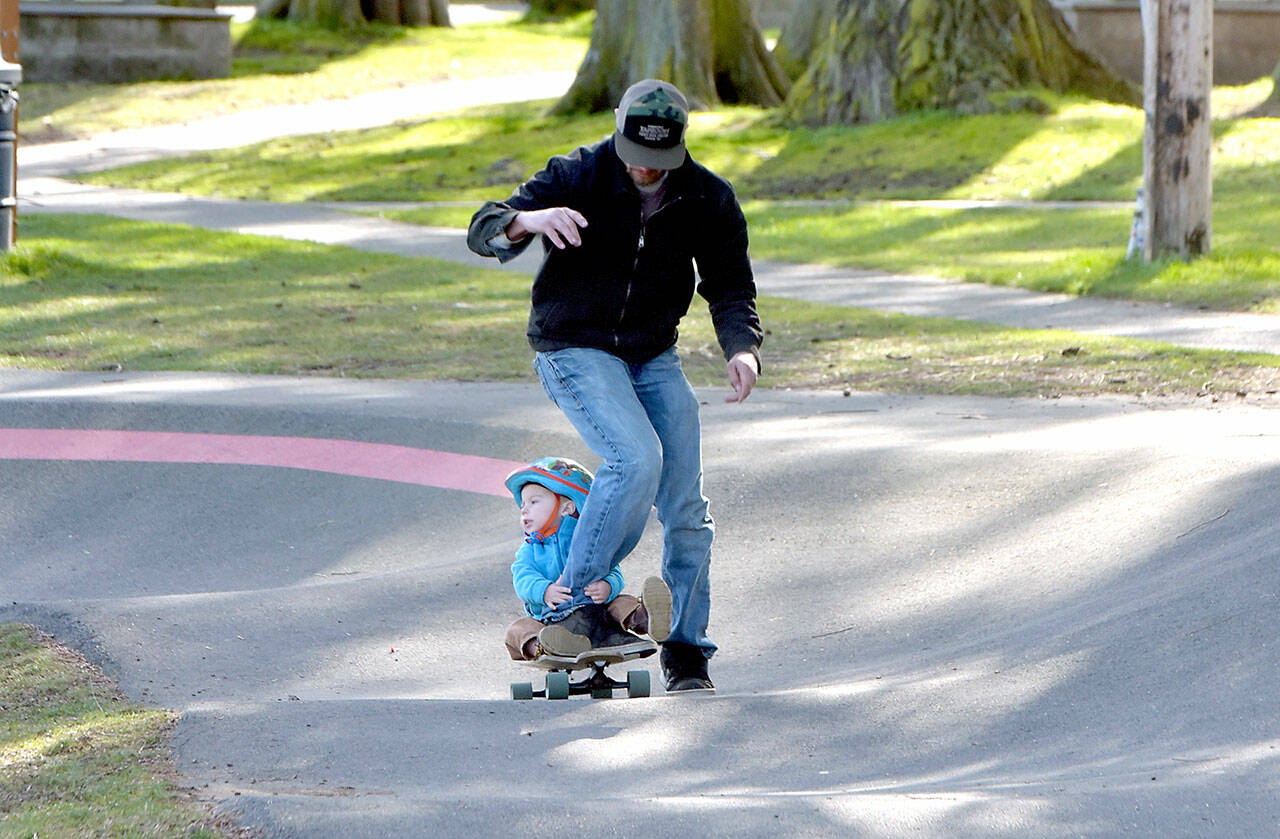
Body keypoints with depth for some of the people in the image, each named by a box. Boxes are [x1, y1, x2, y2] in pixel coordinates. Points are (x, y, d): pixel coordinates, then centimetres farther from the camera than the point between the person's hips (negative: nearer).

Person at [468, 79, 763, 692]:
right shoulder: (577, 177, -16)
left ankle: (686, 651, 13)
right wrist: (528, 220, -45)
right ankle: (572, 603, -15)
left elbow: (730, 286, 1)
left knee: (687, 507, 0)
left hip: (654, 358, 4)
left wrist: (741, 348, -20)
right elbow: (483, 232, -21)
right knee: (636, 460, -27)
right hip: (574, 349, -4)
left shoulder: (708, 200, -6)